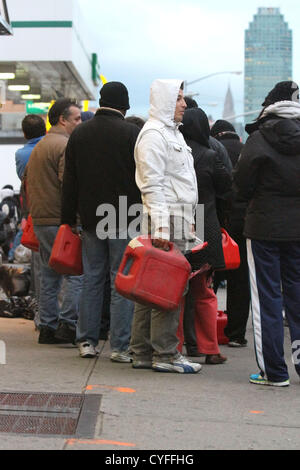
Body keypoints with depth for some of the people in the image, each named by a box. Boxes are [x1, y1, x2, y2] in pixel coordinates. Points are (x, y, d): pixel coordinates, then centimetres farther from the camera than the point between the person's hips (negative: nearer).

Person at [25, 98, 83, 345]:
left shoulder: (39, 146, 19)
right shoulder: (65, 145, -12)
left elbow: (27, 181, 23)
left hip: (40, 220, 10)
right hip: (60, 221, -10)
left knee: (50, 276, 12)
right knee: (77, 272, -6)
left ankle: (48, 327, 14)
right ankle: (67, 324, -10)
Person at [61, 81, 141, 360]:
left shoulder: (79, 134, 7)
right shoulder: (132, 133, -8)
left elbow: (70, 181, 9)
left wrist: (68, 219, 14)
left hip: (91, 219, 4)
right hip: (125, 219, -4)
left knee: (92, 279, 12)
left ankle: (87, 340, 14)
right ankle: (120, 346, -1)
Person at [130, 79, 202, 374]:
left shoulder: (172, 133, 22)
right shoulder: (153, 134, -10)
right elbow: (152, 185, -17)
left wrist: (188, 221, 24)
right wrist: (161, 228, -23)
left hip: (178, 222, 10)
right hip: (165, 220, -10)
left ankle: (142, 353, 14)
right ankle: (165, 354, -4)